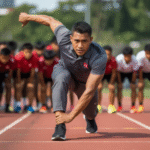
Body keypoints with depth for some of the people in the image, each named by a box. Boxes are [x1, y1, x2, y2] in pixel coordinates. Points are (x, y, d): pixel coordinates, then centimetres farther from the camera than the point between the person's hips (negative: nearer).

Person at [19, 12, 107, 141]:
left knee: (90, 114, 15)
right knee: (62, 77, -37)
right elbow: (51, 21, -14)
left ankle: (90, 118, 57)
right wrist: (28, 17, 5)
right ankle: (60, 126, -39)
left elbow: (89, 91, -42)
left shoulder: (99, 57, -42)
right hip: (64, 71, 0)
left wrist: (71, 116, -47)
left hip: (85, 82, 0)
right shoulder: (64, 39, -36)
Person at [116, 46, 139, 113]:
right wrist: (119, 82, -18)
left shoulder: (134, 60, -38)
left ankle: (133, 106, -3)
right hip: (121, 72, 0)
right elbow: (118, 71, -24)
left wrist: (133, 82, -16)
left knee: (133, 88, -13)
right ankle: (119, 106, 3)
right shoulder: (119, 59, -38)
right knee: (119, 87, -12)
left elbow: (135, 71, -23)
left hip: (131, 73, 0)